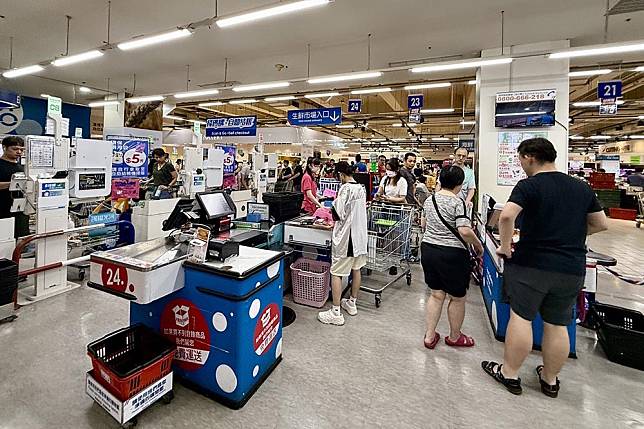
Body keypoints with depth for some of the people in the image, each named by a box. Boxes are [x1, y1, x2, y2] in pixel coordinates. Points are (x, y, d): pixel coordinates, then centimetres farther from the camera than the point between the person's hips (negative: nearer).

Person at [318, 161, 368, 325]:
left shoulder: (345, 189, -18)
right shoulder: (361, 188, 6)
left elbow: (338, 215, -19)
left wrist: (332, 209, 1)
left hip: (345, 237, -8)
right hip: (360, 234, 9)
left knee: (336, 273, 0)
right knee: (356, 269, 18)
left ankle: (336, 313, 5)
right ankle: (352, 303, 34)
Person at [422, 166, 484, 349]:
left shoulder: (429, 200, 6)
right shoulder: (458, 202, -15)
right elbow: (465, 231, -23)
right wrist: (478, 245, -7)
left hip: (428, 249, 7)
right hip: (451, 254, -6)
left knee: (436, 294, 18)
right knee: (457, 298, 14)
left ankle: (430, 336, 23)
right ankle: (454, 337, 33)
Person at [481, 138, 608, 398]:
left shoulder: (529, 186, -10)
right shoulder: (582, 188, 8)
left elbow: (507, 216, -26)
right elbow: (600, 224, 17)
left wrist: (506, 247, -15)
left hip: (531, 264, -5)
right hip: (572, 269, 6)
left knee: (521, 318, 4)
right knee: (558, 326, 14)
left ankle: (509, 374, 17)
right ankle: (550, 380, 31)